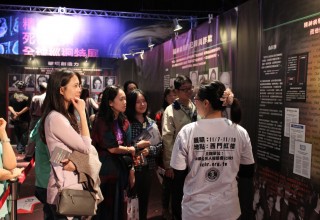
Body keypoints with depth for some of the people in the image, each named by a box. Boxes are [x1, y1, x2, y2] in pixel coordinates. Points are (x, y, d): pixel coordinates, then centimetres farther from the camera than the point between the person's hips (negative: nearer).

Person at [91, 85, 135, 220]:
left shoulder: (124, 122, 5)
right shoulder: (101, 122, -14)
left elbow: (127, 147, 6)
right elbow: (112, 148, -15)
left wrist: (131, 170, 3)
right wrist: (133, 150, -3)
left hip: (121, 171, 6)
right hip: (105, 172, -6)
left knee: (118, 207, 15)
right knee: (104, 209, 7)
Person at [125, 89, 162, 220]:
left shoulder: (151, 123, 6)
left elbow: (160, 145, 6)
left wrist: (149, 150, -11)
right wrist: (137, 146, -20)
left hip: (148, 167, 5)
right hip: (132, 168, -5)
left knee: (144, 199, 16)